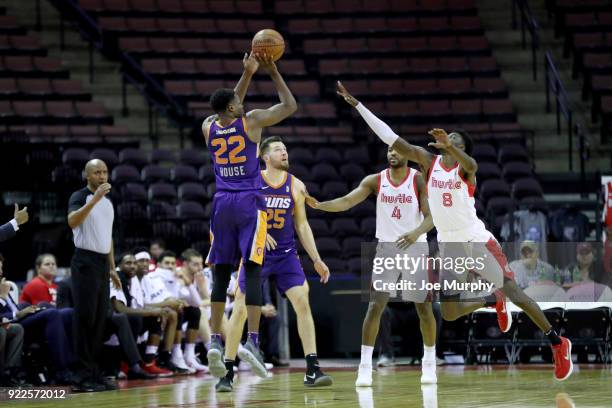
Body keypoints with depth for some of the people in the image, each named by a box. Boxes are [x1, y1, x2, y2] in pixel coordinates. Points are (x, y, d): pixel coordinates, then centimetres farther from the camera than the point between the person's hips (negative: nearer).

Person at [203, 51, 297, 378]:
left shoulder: (209, 127, 7)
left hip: (222, 204, 4)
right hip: (249, 204, -4)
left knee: (221, 274, 7)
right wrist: (272, 71, 13)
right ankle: (252, 342, -13)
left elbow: (229, 111, 29)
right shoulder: (251, 121, -5)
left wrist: (247, 74, 29)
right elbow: (290, 105, 7)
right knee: (252, 271, -5)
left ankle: (215, 341, -2)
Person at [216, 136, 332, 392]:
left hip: (285, 253, 2)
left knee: (303, 303, -13)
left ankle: (312, 371, -12)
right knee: (241, 308, -3)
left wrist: (316, 260, 4)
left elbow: (302, 226, 8)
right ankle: (227, 373, 9)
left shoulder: (296, 185, 2)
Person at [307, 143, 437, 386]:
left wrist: (416, 233, -35)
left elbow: (430, 216, -13)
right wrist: (318, 205, -27)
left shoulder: (419, 180, -6)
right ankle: (365, 367, -9)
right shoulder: (375, 181, 0)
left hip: (415, 247, -1)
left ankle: (429, 364, 19)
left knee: (424, 307, 3)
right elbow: (346, 202, -10)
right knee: (375, 305, -10)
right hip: (386, 247, 1)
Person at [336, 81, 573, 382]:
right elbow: (391, 138, -4)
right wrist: (356, 104, -10)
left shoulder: (467, 166, -9)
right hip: (448, 246, 4)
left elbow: (468, 163, -36)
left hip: (477, 240, -4)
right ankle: (493, 302, 33)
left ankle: (557, 343, 10)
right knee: (450, 313, 3)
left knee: (514, 293, -4)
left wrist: (449, 146, -58)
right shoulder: (428, 161, 1)